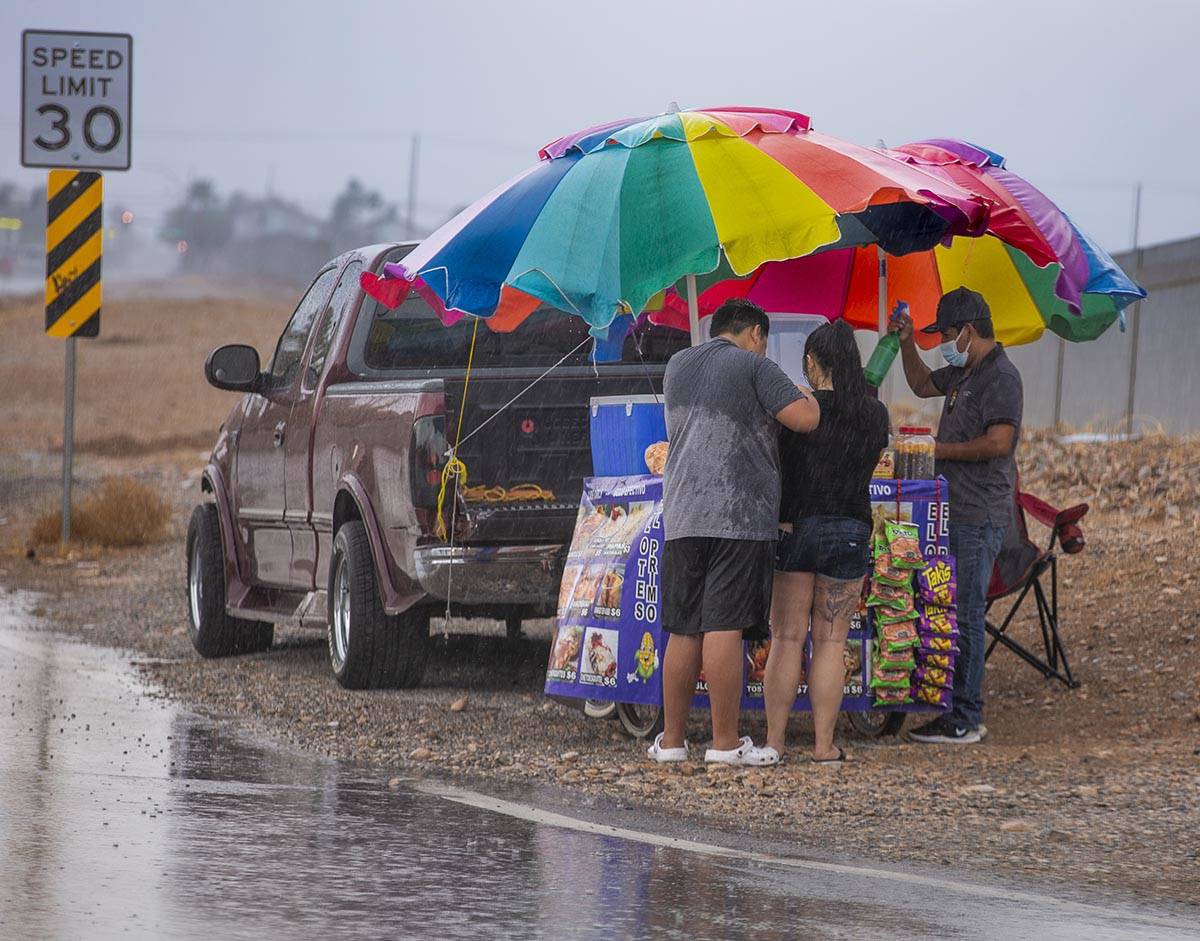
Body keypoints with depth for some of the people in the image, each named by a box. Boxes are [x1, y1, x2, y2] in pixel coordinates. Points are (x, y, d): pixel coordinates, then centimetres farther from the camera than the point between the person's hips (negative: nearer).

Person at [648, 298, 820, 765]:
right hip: (740, 516, -5)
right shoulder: (754, 366, -1)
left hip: (682, 516, 6)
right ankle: (725, 742, -7)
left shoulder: (678, 365, 18)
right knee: (724, 628, -7)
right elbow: (804, 418, -8)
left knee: (682, 631, 10)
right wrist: (810, 397, 13)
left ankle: (671, 739, 11)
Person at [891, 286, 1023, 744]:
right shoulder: (963, 373, 18)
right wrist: (906, 344, 22)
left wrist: (942, 450, -13)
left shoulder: (1000, 377, -13)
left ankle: (966, 720, -7)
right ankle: (962, 712, 15)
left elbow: (999, 442, -24)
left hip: (979, 517, -10)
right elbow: (923, 385, 37)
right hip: (958, 513, 10)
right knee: (955, 614, 11)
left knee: (967, 616, -9)